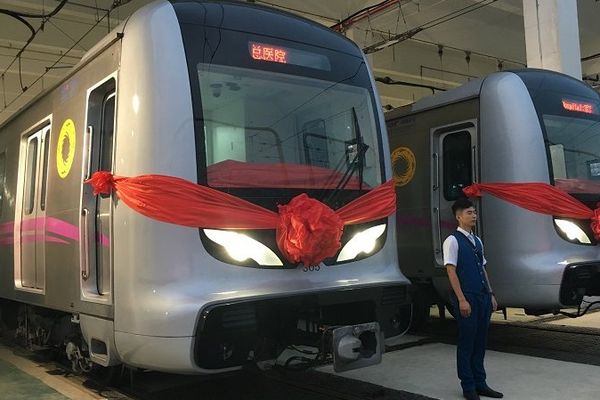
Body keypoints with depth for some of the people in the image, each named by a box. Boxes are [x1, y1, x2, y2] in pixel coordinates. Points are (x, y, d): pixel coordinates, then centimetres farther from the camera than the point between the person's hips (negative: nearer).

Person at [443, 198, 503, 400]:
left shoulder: (477, 241, 14)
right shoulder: (453, 240, -8)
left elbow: (483, 269, 18)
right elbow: (451, 271, -13)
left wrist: (491, 295, 13)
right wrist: (462, 300, -18)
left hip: (483, 298, 7)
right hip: (467, 298, -7)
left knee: (480, 341, 13)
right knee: (466, 342, 2)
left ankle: (480, 383, 24)